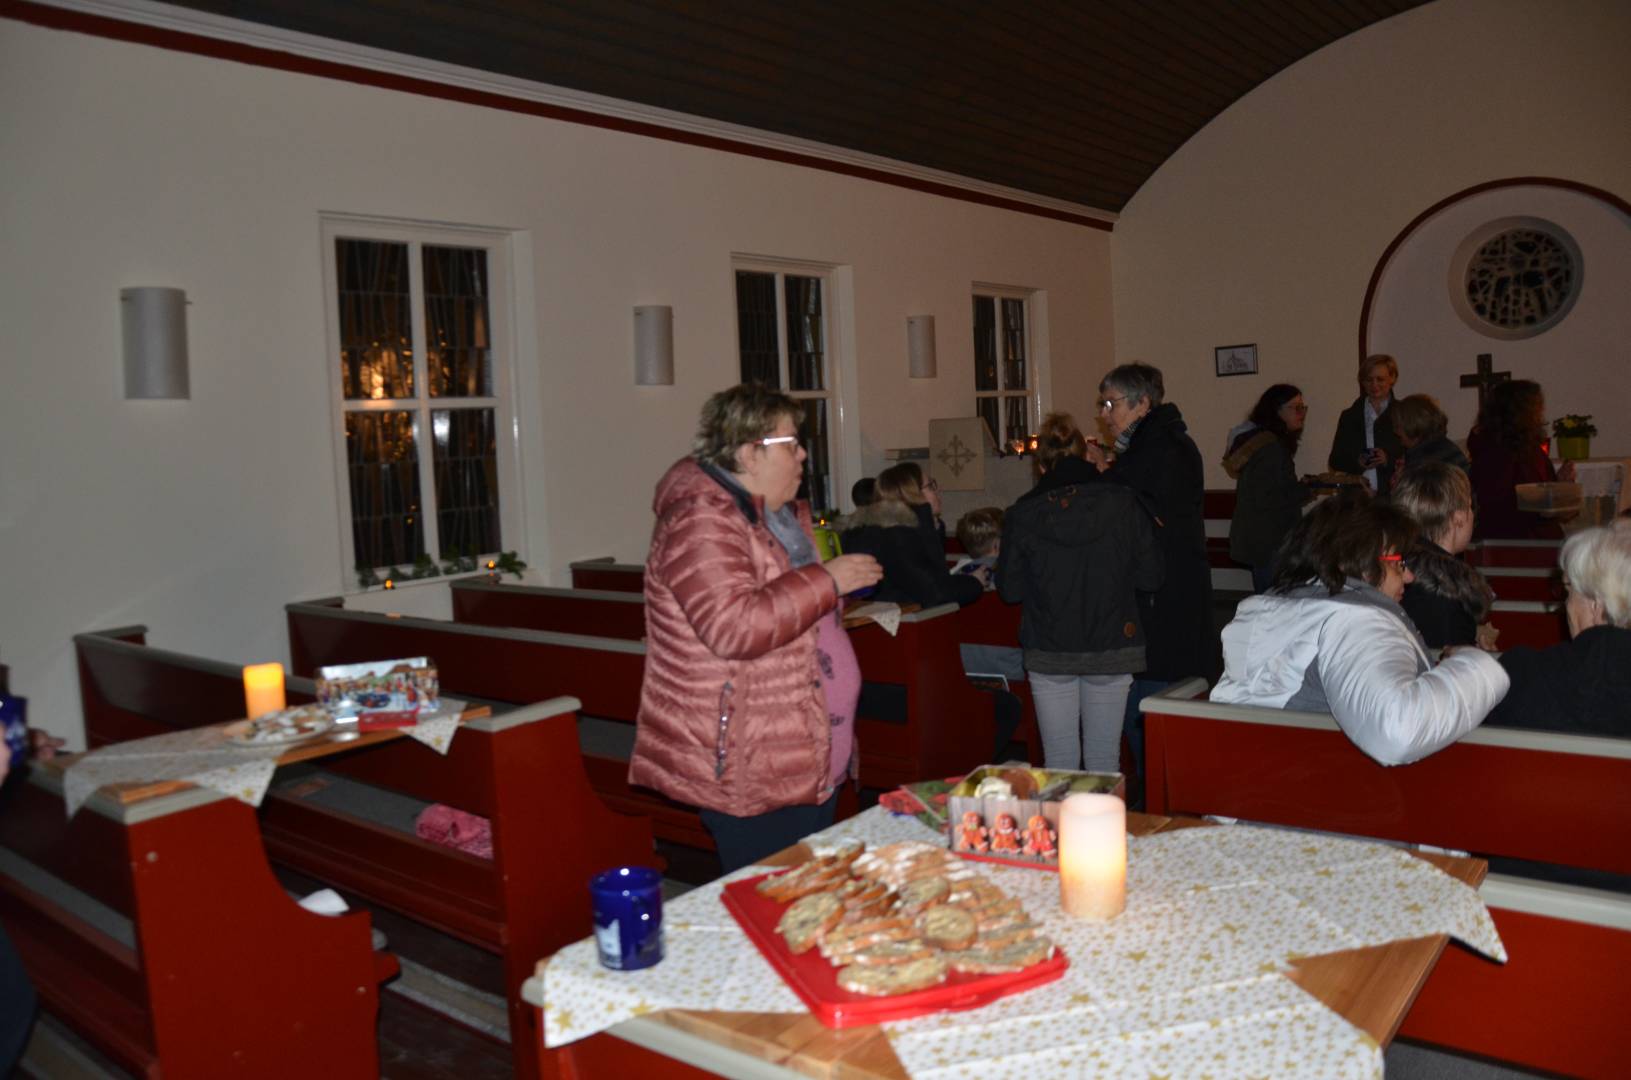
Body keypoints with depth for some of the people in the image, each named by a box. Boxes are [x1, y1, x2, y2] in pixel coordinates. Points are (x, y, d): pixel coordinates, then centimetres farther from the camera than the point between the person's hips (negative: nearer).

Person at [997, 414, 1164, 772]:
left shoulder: (1021, 515, -8)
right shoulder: (1124, 503, -6)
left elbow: (1010, 590, -1)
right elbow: (1150, 577, -2)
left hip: (1049, 653, 0)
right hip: (1112, 648, 1)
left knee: (1060, 763, 9)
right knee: (1104, 762, 11)